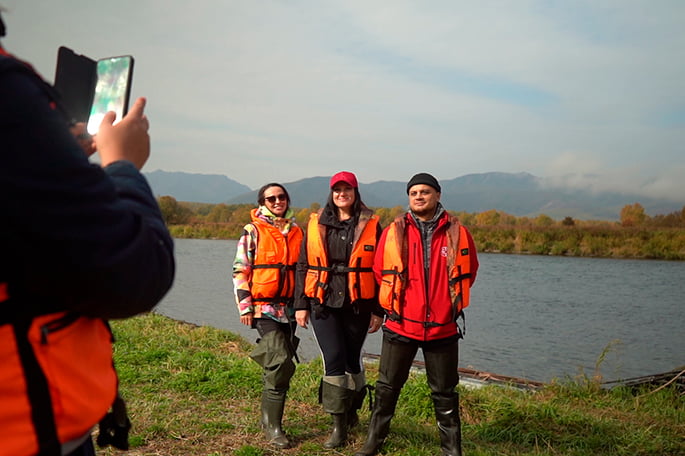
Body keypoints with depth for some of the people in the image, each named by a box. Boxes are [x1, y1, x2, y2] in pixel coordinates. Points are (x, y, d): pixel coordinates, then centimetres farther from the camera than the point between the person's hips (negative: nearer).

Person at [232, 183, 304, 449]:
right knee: (281, 363, -15)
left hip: (288, 307, 5)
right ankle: (272, 426, -1)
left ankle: (269, 420, 25)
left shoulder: (296, 231, 12)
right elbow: (240, 270, -2)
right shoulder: (253, 231, -1)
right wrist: (244, 306, -9)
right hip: (263, 307, -5)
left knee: (279, 367, 10)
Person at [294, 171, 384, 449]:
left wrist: (378, 310, 0)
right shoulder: (316, 224, 6)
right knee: (334, 360, -5)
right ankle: (339, 425, 9)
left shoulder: (371, 226, 2)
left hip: (357, 305, 0)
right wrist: (301, 305, 3)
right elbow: (303, 266, 8)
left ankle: (352, 412, 36)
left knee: (352, 359, 10)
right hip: (323, 303, 1)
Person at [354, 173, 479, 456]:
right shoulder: (394, 232, -2)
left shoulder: (457, 234, -1)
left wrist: (447, 301, 9)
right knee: (387, 388, 11)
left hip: (442, 327, 0)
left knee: (445, 393, 13)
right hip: (400, 325, 0)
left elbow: (469, 272, 12)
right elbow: (380, 271, 9)